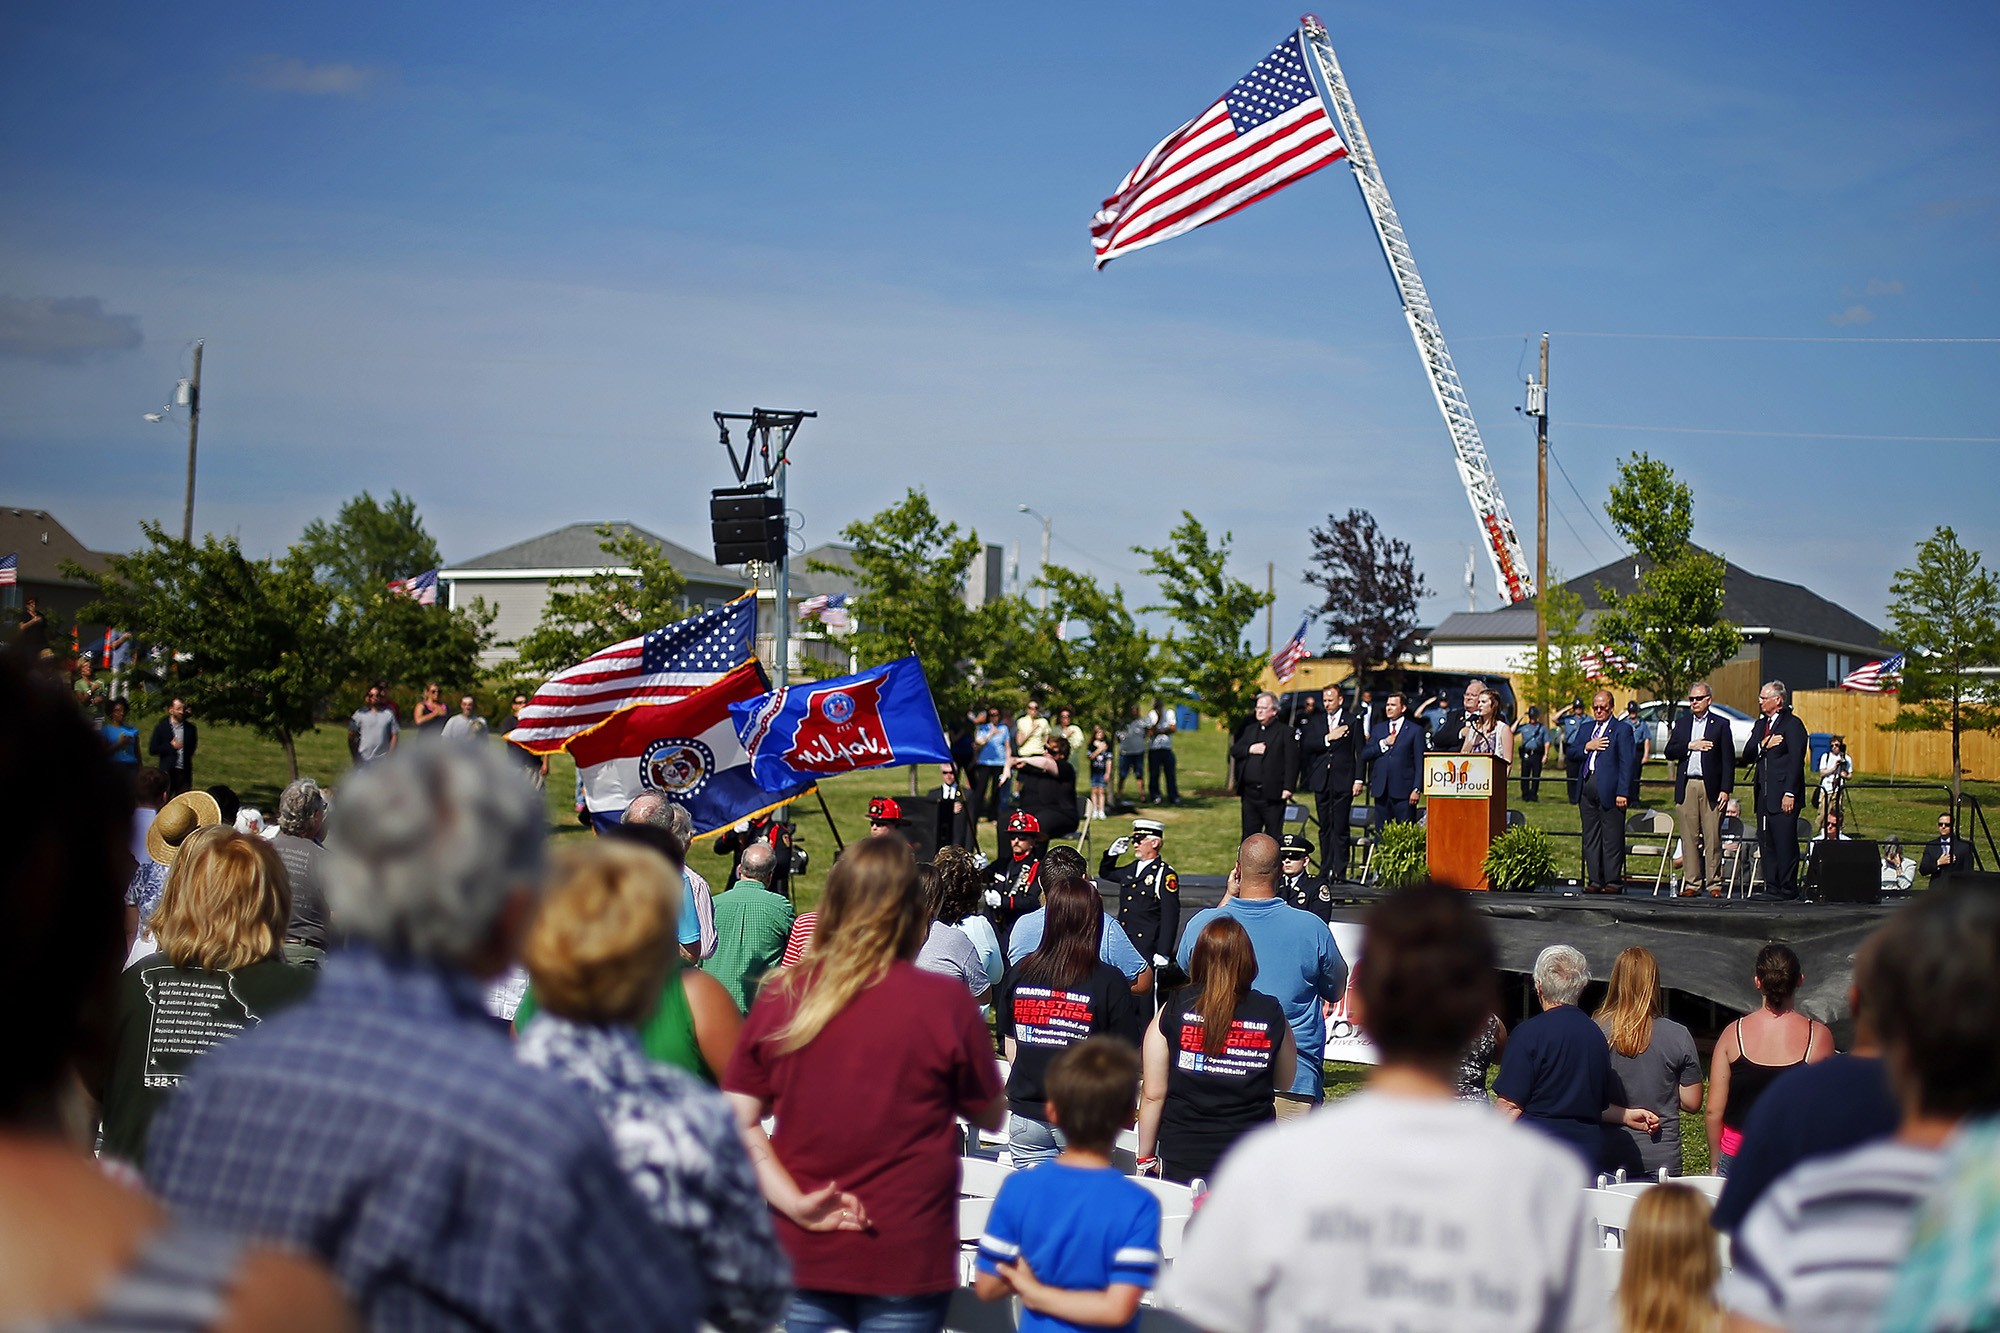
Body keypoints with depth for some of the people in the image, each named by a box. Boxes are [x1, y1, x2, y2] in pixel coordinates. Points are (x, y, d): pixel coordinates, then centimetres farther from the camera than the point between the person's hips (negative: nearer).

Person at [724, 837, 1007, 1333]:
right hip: (904, 1256, -2)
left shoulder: (779, 996, -2)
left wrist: (793, 1201, -7)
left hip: (802, 1254, 3)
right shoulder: (946, 1002, -11)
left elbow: (738, 1122, -4)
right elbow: (991, 1116, 2)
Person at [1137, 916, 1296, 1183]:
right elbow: (1285, 1082, 14)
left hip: (1181, 1159, 0)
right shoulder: (1271, 1015, -3)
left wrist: (1145, 1158, 8)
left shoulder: (1172, 1012, -4)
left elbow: (1153, 1094, -1)